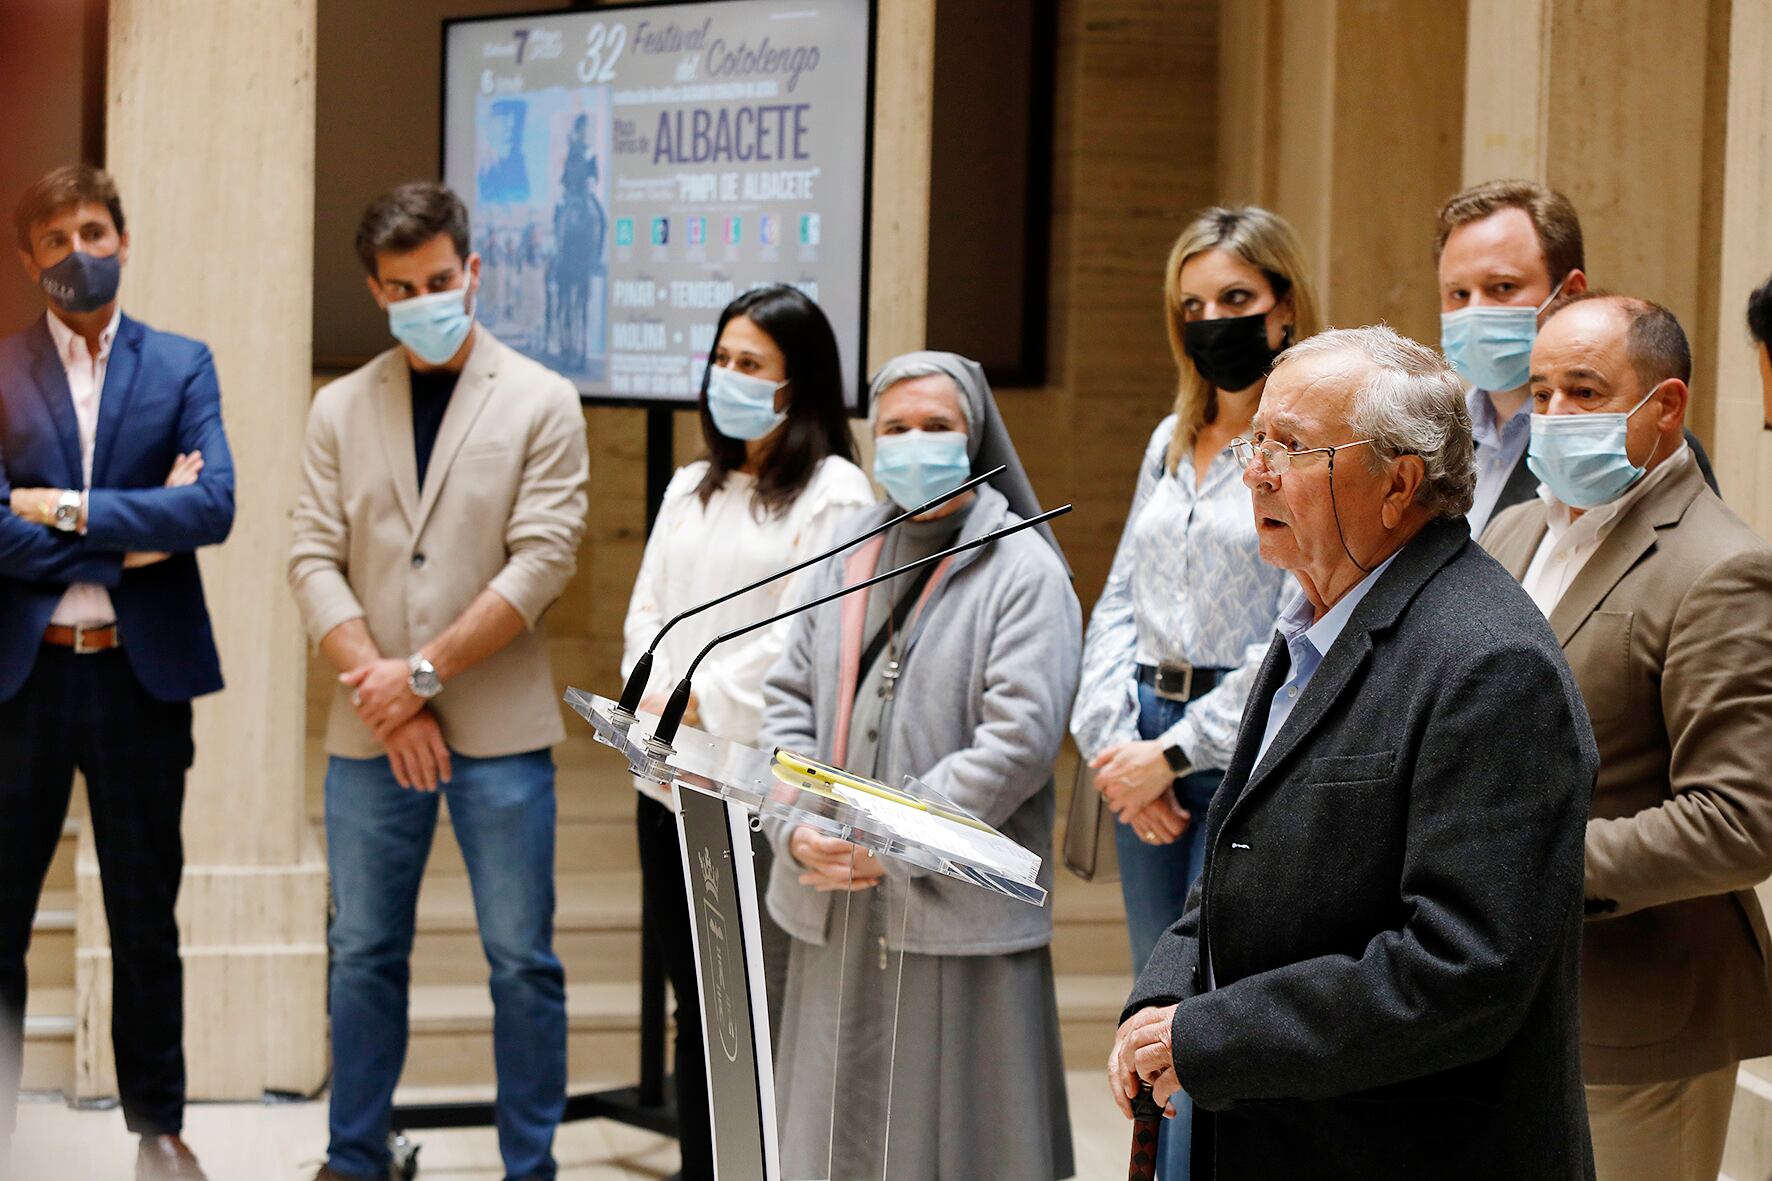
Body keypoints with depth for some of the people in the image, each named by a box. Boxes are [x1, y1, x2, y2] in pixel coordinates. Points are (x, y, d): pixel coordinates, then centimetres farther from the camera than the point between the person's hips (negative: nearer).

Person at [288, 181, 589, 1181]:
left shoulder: (542, 403, 0)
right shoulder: (342, 410, 10)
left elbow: (542, 562, -8)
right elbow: (316, 560, 3)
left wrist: (423, 672, -12)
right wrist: (383, 694, -10)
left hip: (501, 727, -3)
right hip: (370, 730, 3)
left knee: (522, 959, 0)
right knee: (365, 952, 8)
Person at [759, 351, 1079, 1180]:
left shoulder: (1022, 570, -3)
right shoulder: (845, 566, 15)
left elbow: (1021, 737, -13)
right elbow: (787, 706, 11)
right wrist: (800, 830, -7)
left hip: (957, 913, -5)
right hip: (836, 918, 5)